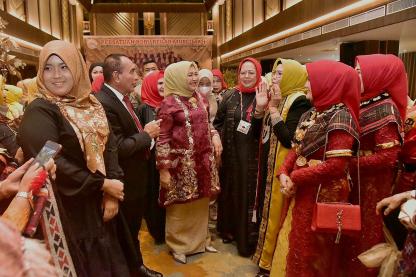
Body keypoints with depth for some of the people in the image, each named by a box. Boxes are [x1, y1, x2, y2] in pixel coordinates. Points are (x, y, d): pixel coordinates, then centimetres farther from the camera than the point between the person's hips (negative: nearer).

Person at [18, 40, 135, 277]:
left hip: (99, 204, 6)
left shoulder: (92, 104, 5)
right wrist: (103, 184, -17)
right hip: (68, 209, -6)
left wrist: (111, 194, -10)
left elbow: (109, 145, 1)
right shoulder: (39, 112, -13)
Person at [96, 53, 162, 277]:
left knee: (134, 229, 26)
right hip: (123, 183, -9)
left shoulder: (122, 97, 4)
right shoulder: (103, 103, -25)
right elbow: (118, 148, -29)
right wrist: (146, 134, -17)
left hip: (135, 178, 9)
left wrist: (147, 134, -5)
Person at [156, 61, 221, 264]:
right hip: (182, 162, -6)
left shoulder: (198, 98, 9)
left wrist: (215, 135, 1)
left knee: (201, 202, 16)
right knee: (181, 205, 8)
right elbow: (162, 138, -12)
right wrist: (163, 169, -14)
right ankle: (178, 245, 28)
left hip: (203, 160, 6)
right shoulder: (169, 103, -11)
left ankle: (201, 240, 35)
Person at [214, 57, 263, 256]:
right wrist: (218, 140, -2)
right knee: (230, 191, 14)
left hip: (252, 156, -3)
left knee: (249, 193, 4)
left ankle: (248, 239, 19)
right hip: (230, 154, 3)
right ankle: (229, 229, 34)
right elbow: (218, 122, 12)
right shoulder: (230, 96, 5)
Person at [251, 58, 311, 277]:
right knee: (269, 212, 18)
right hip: (269, 165, 9)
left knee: (277, 215, 4)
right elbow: (259, 133, 9)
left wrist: (273, 109, -22)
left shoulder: (299, 101, -15)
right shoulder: (277, 98, 11)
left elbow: (289, 139, -24)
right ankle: (266, 257, 35)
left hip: (283, 168, -8)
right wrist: (261, 107, -4)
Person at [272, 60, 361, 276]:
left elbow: (336, 165, -24)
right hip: (302, 191, 8)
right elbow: (296, 148, 9)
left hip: (322, 195, -8)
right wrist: (284, 173, -8)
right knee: (295, 244, 20)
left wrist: (295, 178, -16)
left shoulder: (341, 116, -17)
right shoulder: (311, 114, 9)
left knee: (311, 251, 9)